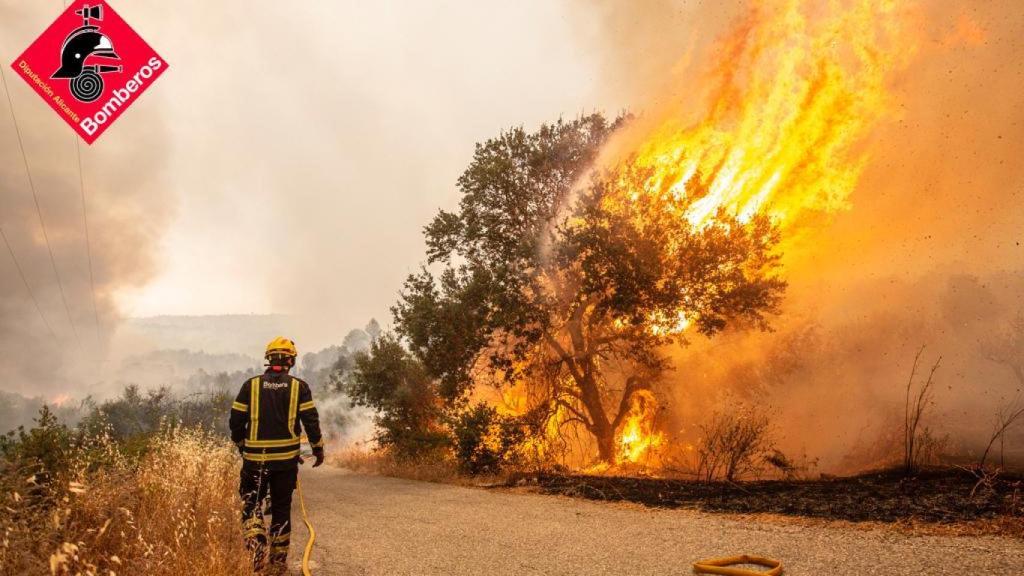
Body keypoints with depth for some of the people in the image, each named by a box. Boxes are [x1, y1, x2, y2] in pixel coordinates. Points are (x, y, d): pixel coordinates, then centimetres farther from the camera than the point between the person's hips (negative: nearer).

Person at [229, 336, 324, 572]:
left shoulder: (251, 385, -1)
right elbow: (311, 420, -5)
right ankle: (278, 560, 19)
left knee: (251, 503, 13)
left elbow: (236, 420, 2)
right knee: (281, 507, 13)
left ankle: (256, 542, -11)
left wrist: (241, 444, 20)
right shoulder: (298, 386, -2)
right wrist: (318, 448, 8)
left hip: (255, 457, 0)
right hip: (287, 458, 1)